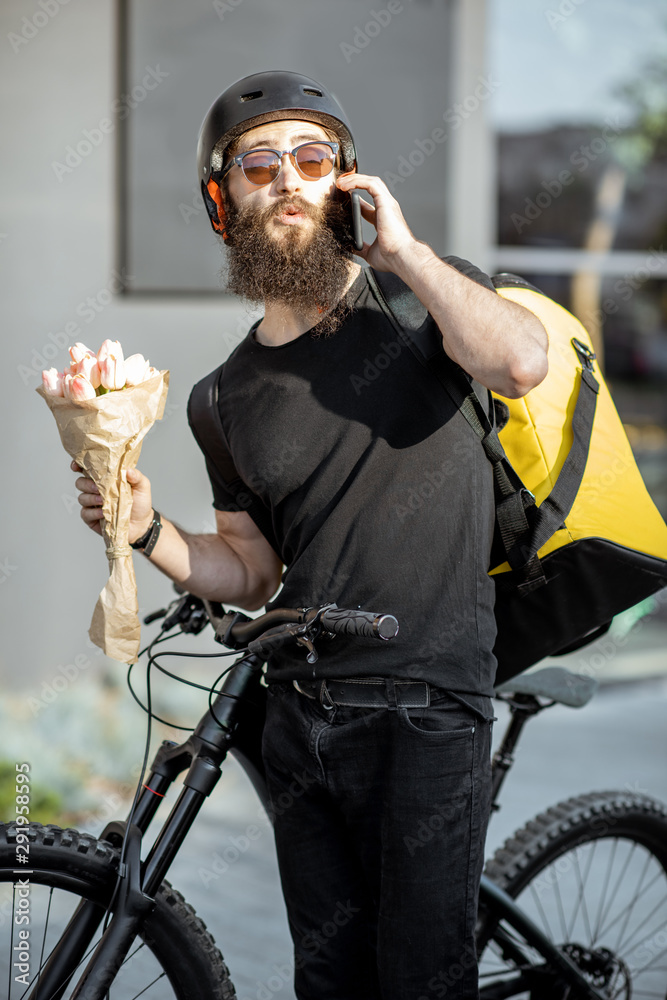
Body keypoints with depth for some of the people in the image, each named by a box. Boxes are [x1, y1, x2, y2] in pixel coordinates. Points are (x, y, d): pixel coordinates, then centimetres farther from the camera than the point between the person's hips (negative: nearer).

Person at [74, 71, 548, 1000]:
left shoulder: (421, 294, -1)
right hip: (300, 714, 5)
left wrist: (403, 248, -16)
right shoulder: (233, 391, 10)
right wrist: (152, 533, -2)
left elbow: (522, 361, -24)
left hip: (424, 707, -5)